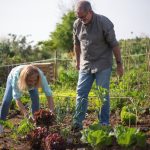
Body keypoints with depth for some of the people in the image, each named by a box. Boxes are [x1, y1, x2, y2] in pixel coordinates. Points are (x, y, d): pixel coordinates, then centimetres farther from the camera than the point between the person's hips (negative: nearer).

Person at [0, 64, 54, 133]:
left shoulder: (40, 75, -43)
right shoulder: (16, 75, -47)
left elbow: (49, 94, -41)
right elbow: (17, 99, -43)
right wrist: (26, 113, -53)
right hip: (12, 77, -1)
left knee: (35, 98, -18)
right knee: (6, 100, -10)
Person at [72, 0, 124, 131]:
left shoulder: (104, 23, -16)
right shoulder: (77, 24, -1)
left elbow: (114, 44, -11)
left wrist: (119, 64, -8)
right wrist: (78, 61, 23)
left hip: (103, 65, -5)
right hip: (86, 65, 5)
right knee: (81, 93, 0)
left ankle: (104, 124, 7)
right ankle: (77, 123, 2)